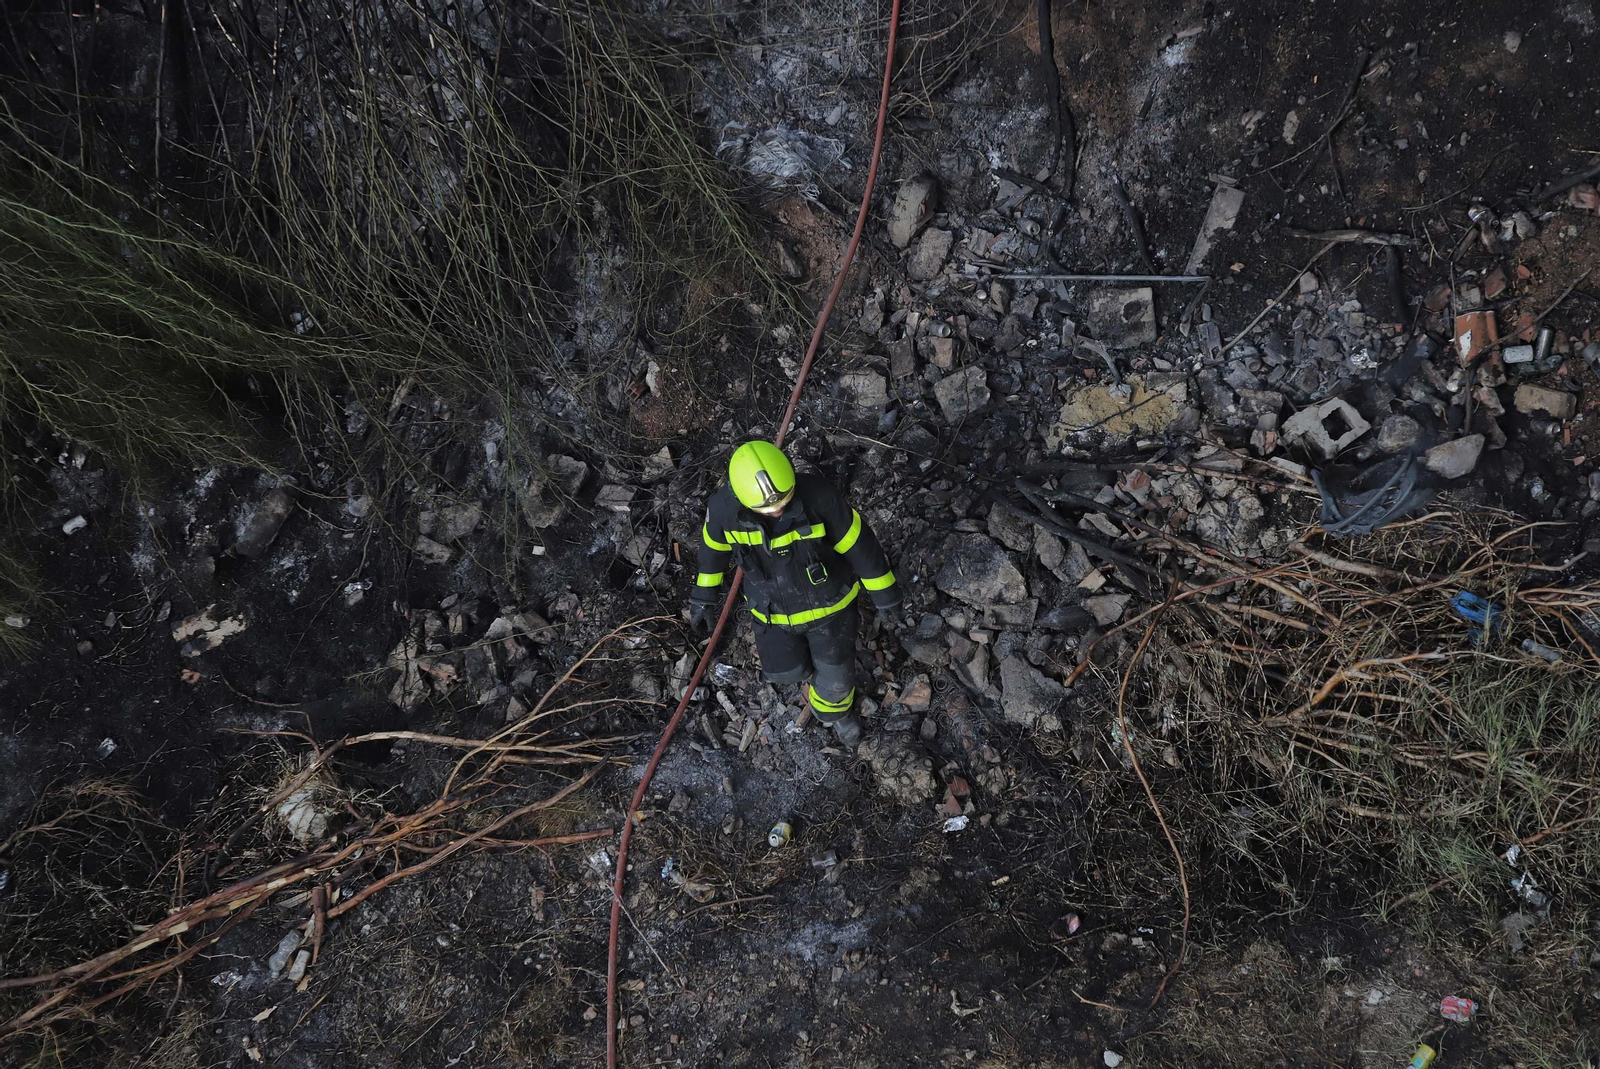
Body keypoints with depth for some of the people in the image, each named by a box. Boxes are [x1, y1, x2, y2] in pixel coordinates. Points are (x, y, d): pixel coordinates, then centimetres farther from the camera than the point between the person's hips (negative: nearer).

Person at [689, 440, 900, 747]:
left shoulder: (817, 495, -36)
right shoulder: (724, 506, -29)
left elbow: (858, 542, -20)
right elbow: (715, 542, -5)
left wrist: (883, 593, -7)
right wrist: (705, 595, 6)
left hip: (828, 599, -2)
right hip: (772, 606, 2)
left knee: (835, 676, 15)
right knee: (785, 669, 20)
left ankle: (835, 708, 52)